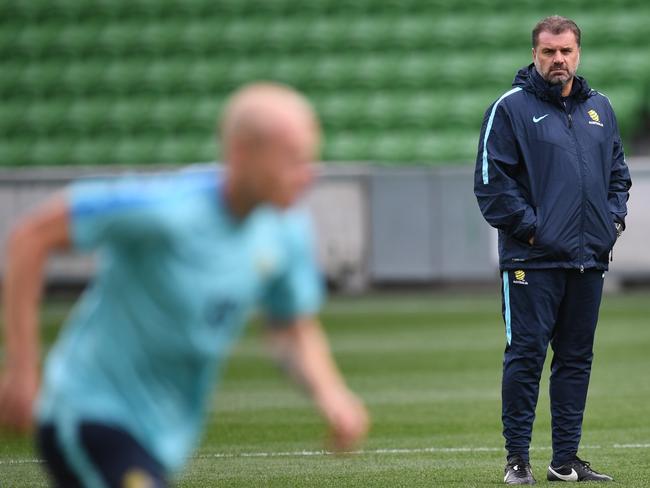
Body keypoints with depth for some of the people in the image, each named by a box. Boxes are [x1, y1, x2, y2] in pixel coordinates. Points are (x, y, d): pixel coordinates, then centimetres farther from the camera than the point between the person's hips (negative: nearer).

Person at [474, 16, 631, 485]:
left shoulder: (599, 108, 15)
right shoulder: (511, 108, -3)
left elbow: (618, 172, 22)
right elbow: (491, 180, -8)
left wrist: (613, 219, 7)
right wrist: (528, 228, -12)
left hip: (589, 259, 6)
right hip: (533, 261, -6)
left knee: (577, 359, 8)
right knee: (525, 357, -5)